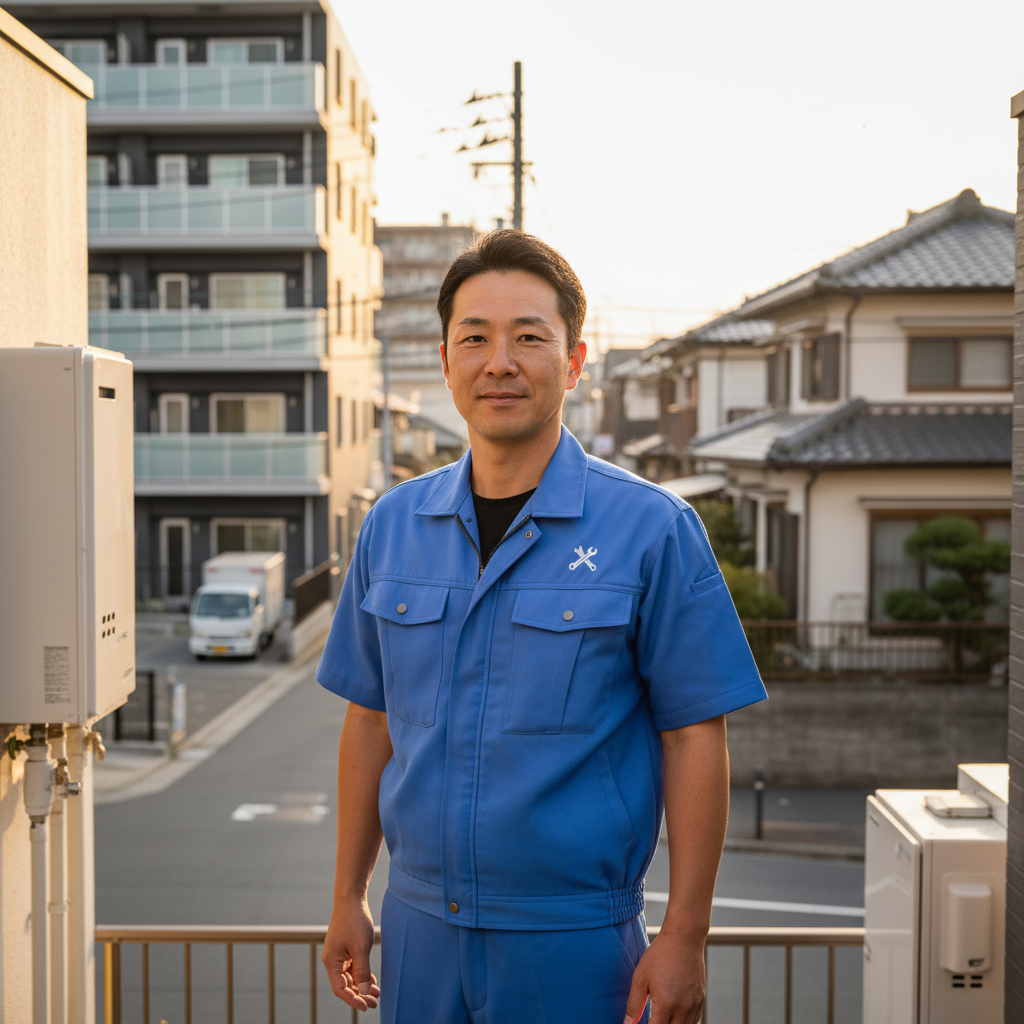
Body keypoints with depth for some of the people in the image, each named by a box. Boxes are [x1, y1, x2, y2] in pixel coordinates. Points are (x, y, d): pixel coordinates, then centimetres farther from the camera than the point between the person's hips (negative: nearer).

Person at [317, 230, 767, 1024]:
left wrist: (684, 937, -11)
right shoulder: (394, 525, 4)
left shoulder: (651, 529, -9)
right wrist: (349, 896, 10)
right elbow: (372, 719, 10)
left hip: (573, 941, -3)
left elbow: (695, 738, -9)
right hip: (420, 928, 4)